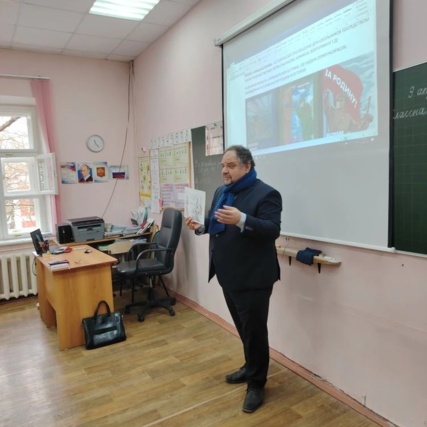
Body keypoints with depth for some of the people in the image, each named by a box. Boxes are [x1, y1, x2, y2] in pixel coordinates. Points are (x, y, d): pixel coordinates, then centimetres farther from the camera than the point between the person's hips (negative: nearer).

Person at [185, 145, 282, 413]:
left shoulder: (266, 194, -14)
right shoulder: (221, 192, 12)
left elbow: (273, 230, -23)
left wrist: (241, 220, -36)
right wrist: (201, 226, -3)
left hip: (253, 278, -8)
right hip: (229, 275, 8)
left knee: (255, 330, 5)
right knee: (243, 328, 22)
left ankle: (257, 384, 24)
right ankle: (251, 367, 42)